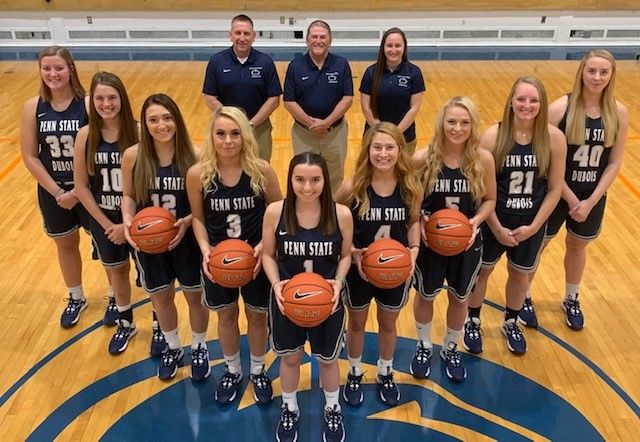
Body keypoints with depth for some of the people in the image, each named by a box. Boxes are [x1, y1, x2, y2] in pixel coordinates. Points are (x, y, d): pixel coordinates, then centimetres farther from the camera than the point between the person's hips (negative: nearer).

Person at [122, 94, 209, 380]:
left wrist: (188, 220, -25)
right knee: (161, 297, 19)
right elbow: (128, 195, 1)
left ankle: (199, 349, 43)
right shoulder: (132, 156, -11)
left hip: (188, 240, -1)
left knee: (195, 296, 16)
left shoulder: (194, 155, -16)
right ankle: (173, 349, 46)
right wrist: (127, 220, -17)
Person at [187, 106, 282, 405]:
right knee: (226, 316, 19)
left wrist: (263, 245, -18)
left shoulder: (261, 170, -17)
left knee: (257, 315, 17)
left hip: (256, 258, -1)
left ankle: (258, 372, 44)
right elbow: (198, 218, -2)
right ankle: (232, 372, 45)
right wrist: (205, 250, -16)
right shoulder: (198, 173, -15)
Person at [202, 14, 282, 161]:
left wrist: (251, 124, -13)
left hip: (259, 128, 0)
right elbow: (210, 99, -3)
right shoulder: (216, 61, -4)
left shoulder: (266, 62, -4)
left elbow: (274, 100, -5)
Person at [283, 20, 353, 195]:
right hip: (303, 132, 0)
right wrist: (311, 123, -16)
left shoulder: (342, 65, -4)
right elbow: (289, 102, -6)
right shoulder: (295, 66, -5)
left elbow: (347, 98, -7)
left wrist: (327, 123, -18)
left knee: (335, 178, 14)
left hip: (336, 131, 1)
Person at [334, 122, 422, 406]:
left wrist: (414, 248, -14)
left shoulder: (411, 187, -14)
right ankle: (354, 374, 47)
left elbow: (413, 221, 3)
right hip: (358, 268, -2)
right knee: (356, 323, 21)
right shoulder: (353, 187, -21)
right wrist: (351, 251, -24)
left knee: (388, 323, 23)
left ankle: (386, 374, 50)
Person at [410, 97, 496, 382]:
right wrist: (419, 219, -24)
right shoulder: (423, 158, -18)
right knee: (425, 295, 20)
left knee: (459, 298, 20)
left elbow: (490, 200, -2)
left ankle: (451, 349, 47)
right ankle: (424, 347, 47)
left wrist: (477, 220, -20)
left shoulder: (483, 159, -14)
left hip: (467, 242, 1)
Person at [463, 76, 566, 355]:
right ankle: (473, 322, 41)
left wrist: (534, 226, -10)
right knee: (481, 271, 16)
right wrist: (497, 228, -14)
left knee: (520, 275, 20)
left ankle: (511, 323, 47)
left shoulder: (554, 138, -13)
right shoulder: (493, 136, -18)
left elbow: (554, 189, -5)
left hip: (531, 223, 2)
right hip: (493, 221, -2)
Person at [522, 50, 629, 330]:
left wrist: (590, 201, -11)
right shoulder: (561, 108, -17)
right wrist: (571, 199, -16)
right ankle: (524, 298, 35)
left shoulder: (619, 113, -6)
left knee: (577, 246, 22)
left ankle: (571, 300, 44)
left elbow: (614, 163, -2)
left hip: (593, 198, 4)